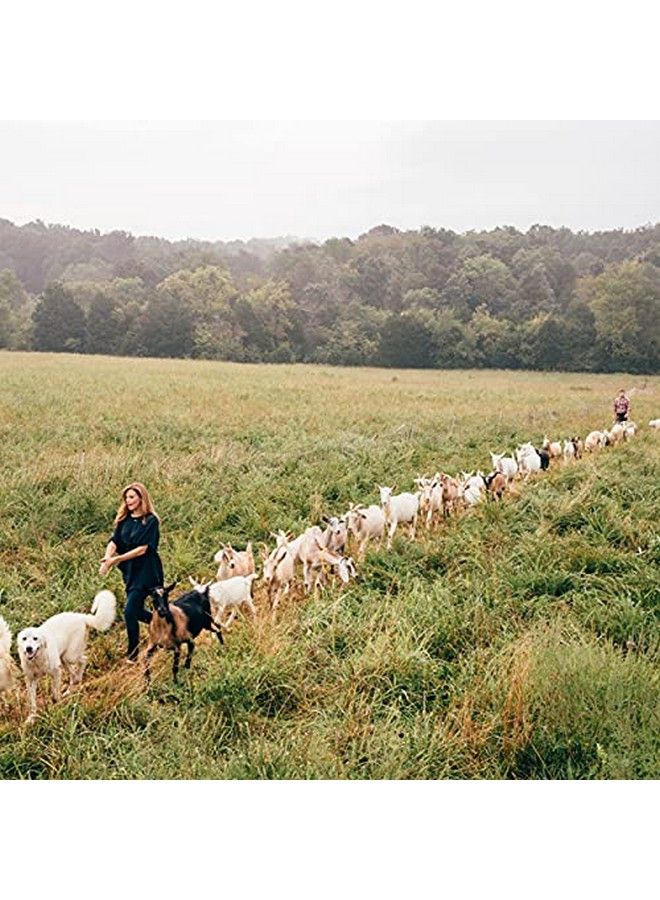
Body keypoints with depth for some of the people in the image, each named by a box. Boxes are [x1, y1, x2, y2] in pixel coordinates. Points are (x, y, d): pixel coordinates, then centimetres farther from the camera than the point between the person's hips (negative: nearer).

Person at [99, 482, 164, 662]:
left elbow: (142, 549, -18)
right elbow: (114, 541, -2)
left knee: (130, 611, -12)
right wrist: (107, 557, -22)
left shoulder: (150, 521, -12)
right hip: (130, 571, 7)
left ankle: (133, 654, 1)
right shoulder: (124, 519, 8)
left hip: (146, 572, -7)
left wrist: (117, 559, -21)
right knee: (137, 611, 13)